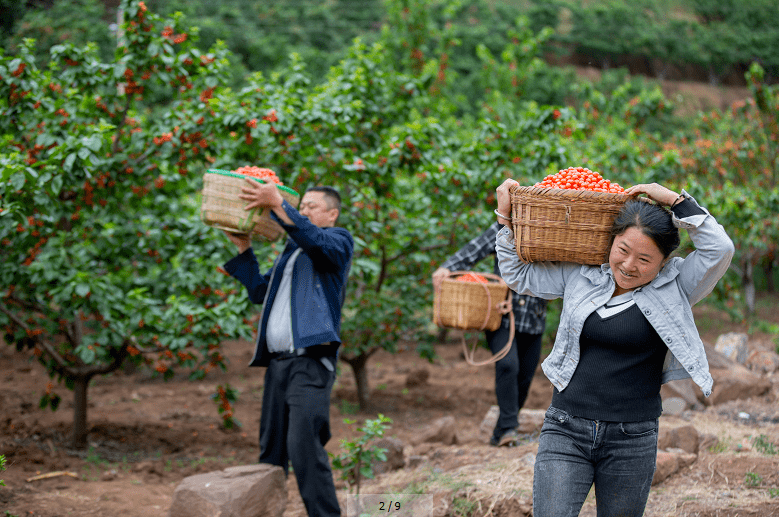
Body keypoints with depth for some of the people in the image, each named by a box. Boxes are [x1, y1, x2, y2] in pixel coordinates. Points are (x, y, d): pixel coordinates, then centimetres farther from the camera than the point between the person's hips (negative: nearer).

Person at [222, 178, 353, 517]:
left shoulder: (339, 240, 5)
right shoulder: (291, 249, 27)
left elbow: (315, 240, -18)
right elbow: (259, 291, 25)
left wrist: (277, 204, -25)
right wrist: (243, 248, 17)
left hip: (311, 362, -8)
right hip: (277, 361, 8)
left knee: (303, 444, -19)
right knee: (271, 450, 8)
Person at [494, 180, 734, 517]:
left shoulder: (673, 287, 0)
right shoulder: (579, 275, 6)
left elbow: (720, 249, -14)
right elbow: (518, 274, 19)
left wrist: (675, 201, -11)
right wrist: (507, 217, 11)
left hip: (633, 441, -1)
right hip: (566, 430, 1)